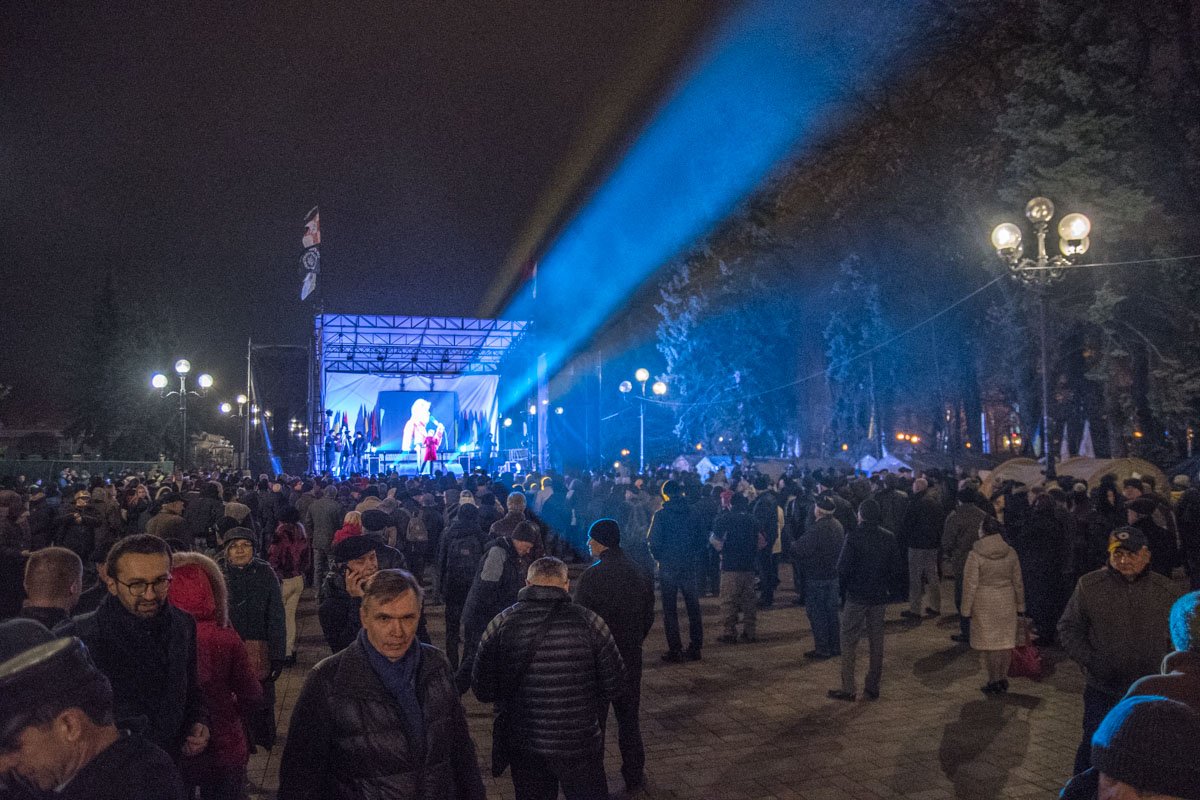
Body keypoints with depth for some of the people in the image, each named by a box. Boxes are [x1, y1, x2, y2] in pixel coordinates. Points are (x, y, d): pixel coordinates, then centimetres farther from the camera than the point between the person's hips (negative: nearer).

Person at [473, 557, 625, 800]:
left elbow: (482, 689, -3)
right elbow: (614, 683, -3)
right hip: (579, 744, -1)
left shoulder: (499, 624, -8)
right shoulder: (589, 622, -10)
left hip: (522, 745, 2)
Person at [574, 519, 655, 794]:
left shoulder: (592, 576, -19)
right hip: (630, 657, 5)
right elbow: (648, 616, 7)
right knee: (628, 718, 17)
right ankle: (633, 776, 25)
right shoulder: (641, 574, -1)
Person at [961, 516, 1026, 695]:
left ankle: (994, 681, 10)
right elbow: (1018, 583, 5)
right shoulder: (1010, 553, -1)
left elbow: (970, 585, -12)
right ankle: (1003, 679, 18)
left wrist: (967, 611, -3)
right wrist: (1020, 608, 15)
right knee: (1005, 641, 12)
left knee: (988, 642, 5)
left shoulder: (975, 555, -14)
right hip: (1007, 603, 4)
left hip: (984, 605, -4)